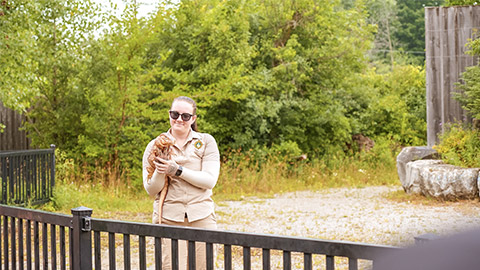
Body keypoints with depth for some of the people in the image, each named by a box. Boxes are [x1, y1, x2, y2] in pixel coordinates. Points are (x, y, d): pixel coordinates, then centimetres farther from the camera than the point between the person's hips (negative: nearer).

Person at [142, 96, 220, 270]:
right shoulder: (155, 146, 8)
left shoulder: (206, 141, 7)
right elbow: (151, 190, 4)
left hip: (201, 217, 0)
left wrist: (177, 170, -14)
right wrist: (160, 171, -16)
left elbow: (210, 180, -5)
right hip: (168, 218, 0)